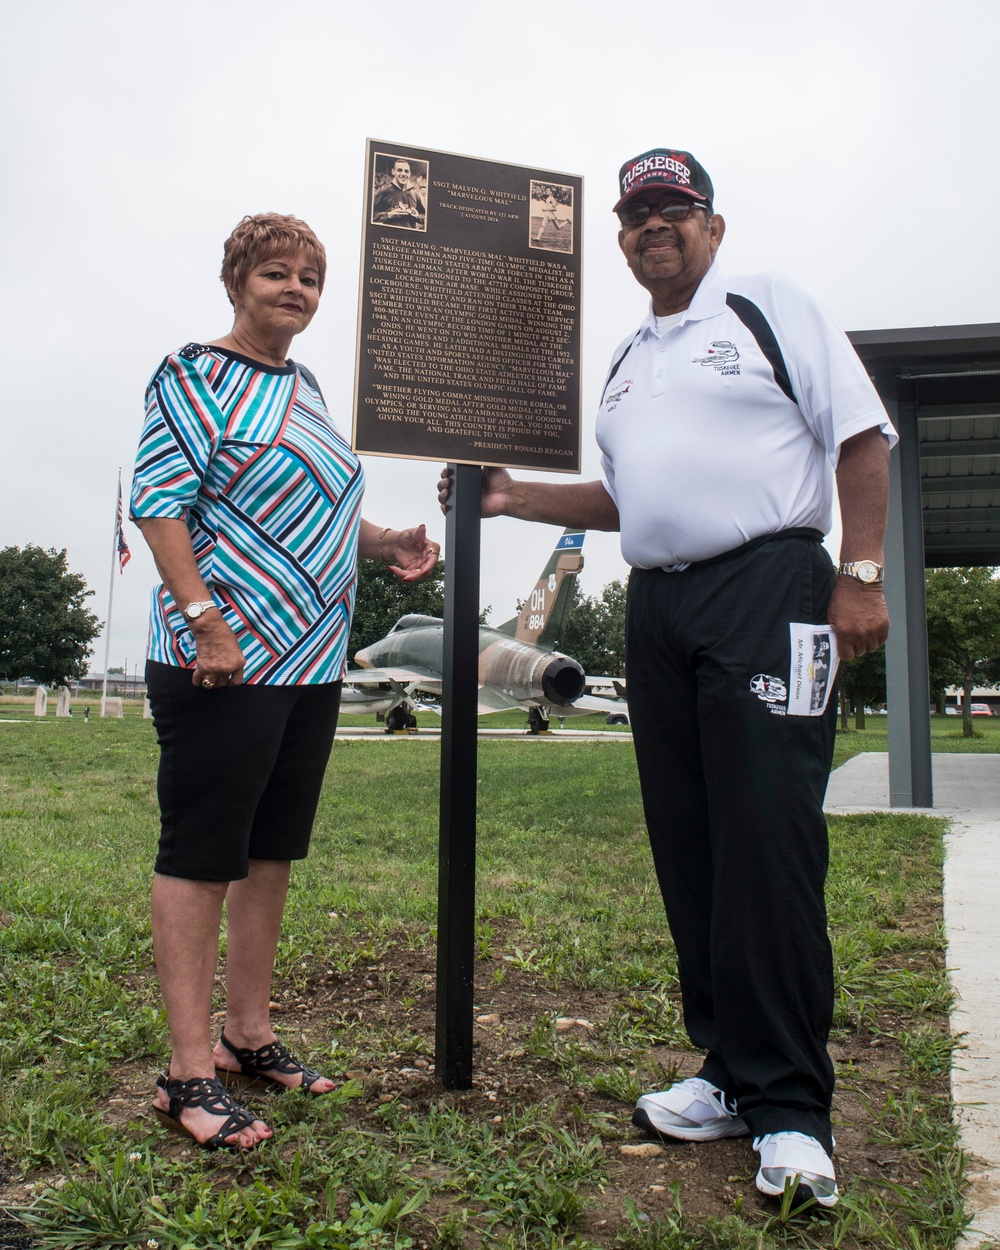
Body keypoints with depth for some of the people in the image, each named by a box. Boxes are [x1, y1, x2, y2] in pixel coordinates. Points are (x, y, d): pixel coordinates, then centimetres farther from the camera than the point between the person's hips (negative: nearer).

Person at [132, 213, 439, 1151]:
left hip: (312, 660, 8)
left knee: (272, 851, 13)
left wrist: (385, 543, 8)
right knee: (200, 854, -2)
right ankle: (190, 1070, 8)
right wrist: (205, 620, -21)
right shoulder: (195, 374, -3)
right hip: (224, 662, -8)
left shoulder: (305, 388, 19)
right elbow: (159, 501, -12)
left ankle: (248, 1035, 26)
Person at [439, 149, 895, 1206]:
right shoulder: (625, 362, 24)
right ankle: (732, 1074, 17)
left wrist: (860, 574, -12)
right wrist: (514, 498, 19)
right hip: (658, 611, 7)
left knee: (769, 844, -10)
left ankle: (789, 1108, 2)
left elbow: (863, 440, -2)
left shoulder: (770, 307, 6)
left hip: (767, 586, -6)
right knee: (687, 852, 5)